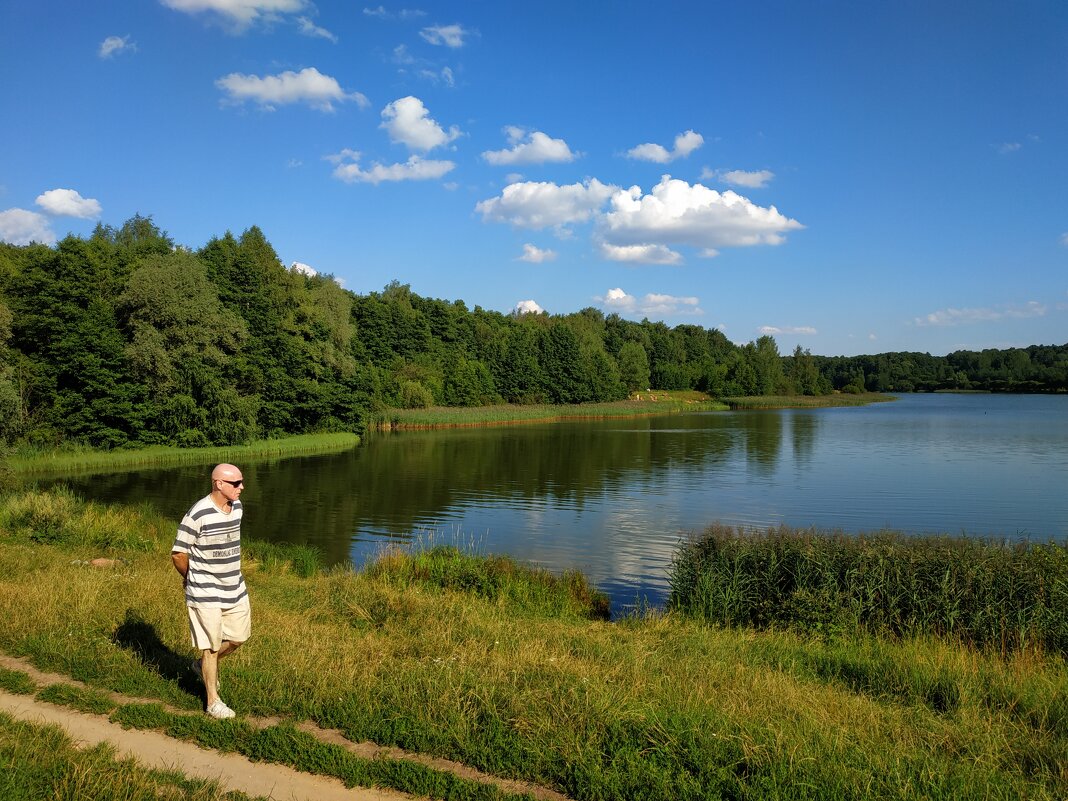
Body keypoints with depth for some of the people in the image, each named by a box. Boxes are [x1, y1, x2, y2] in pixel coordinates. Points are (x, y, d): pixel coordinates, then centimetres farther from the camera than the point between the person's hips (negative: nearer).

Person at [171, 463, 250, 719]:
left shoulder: (236, 506, 1)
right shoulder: (197, 515, -23)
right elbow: (178, 554, -13)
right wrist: (191, 578, 3)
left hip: (235, 588, 7)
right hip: (206, 593, -7)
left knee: (238, 638, 15)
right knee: (211, 646, 5)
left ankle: (204, 666, 42)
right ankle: (213, 701, 21)